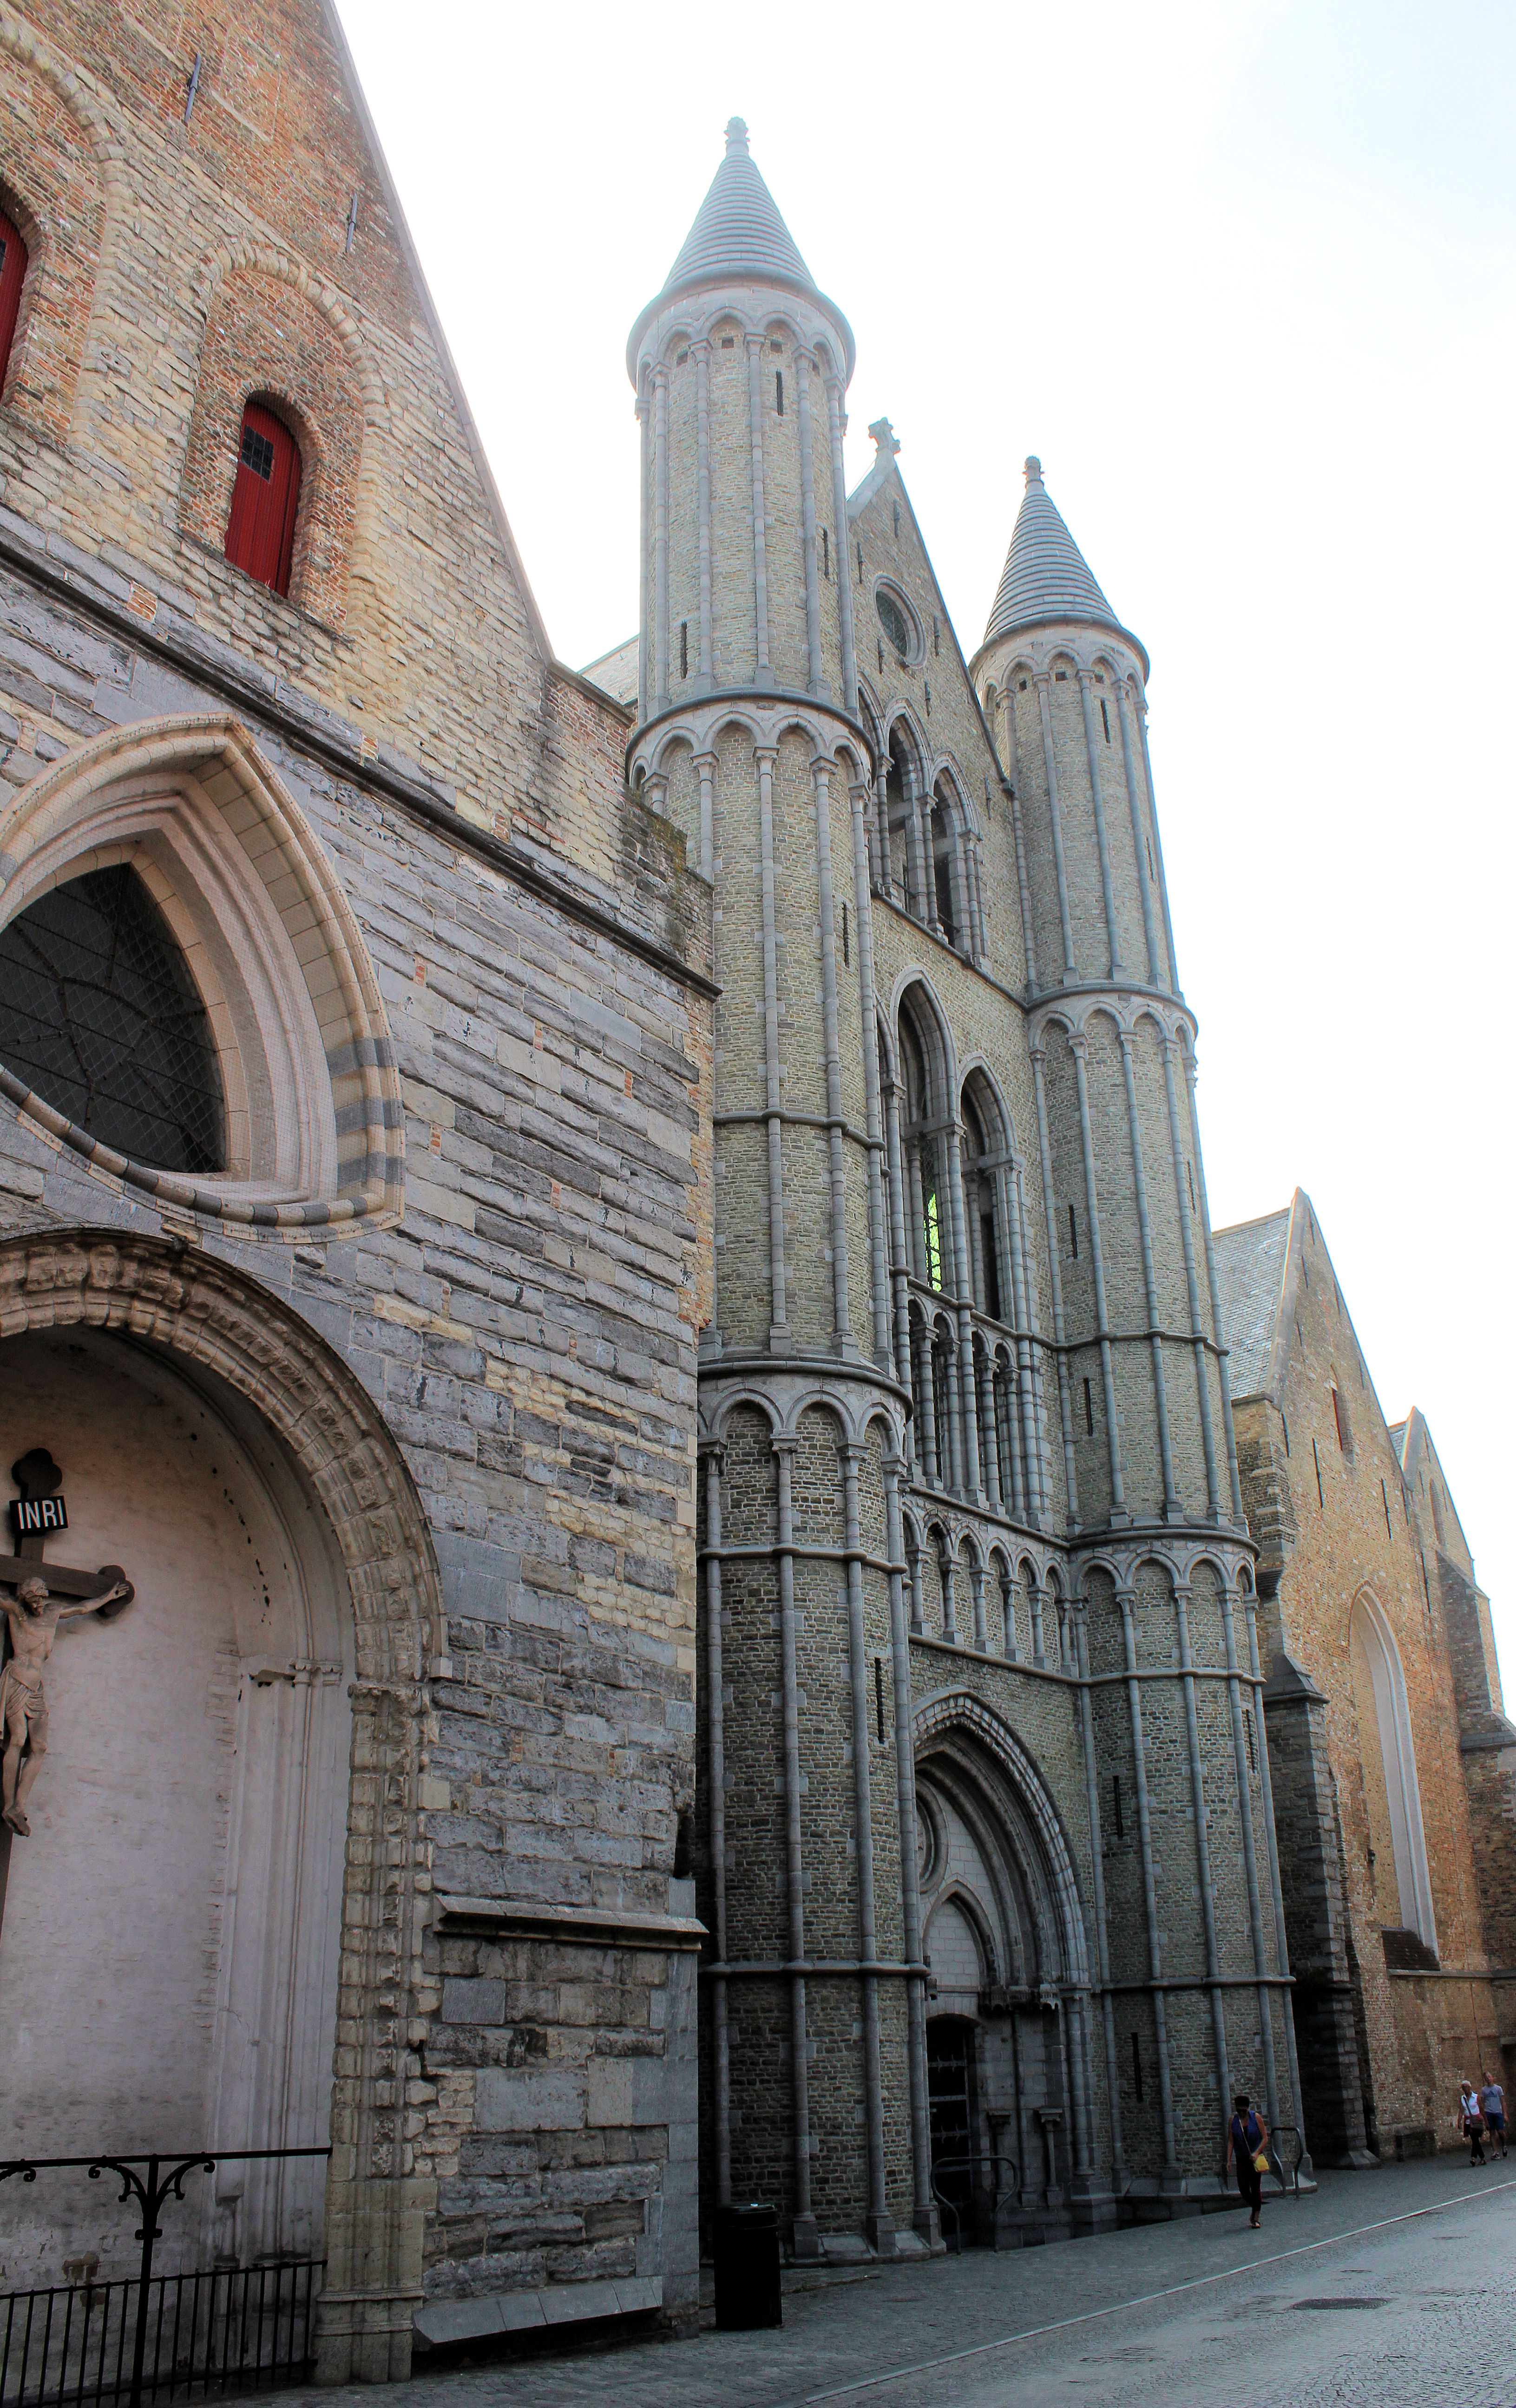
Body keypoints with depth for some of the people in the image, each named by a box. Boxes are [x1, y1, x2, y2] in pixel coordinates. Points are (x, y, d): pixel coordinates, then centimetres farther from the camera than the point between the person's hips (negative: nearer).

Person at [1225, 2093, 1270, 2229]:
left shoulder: (1256, 2118, -5)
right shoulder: (1233, 2121, 0)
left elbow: (1265, 2138, -6)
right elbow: (1230, 2142, 0)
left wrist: (1257, 2153, -19)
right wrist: (1229, 2161, -8)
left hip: (1256, 2158, -2)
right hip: (1241, 2159, 2)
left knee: (1256, 2187, -6)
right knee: (1243, 2188, -2)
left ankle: (1256, 2219, 3)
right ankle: (1255, 2208, 27)